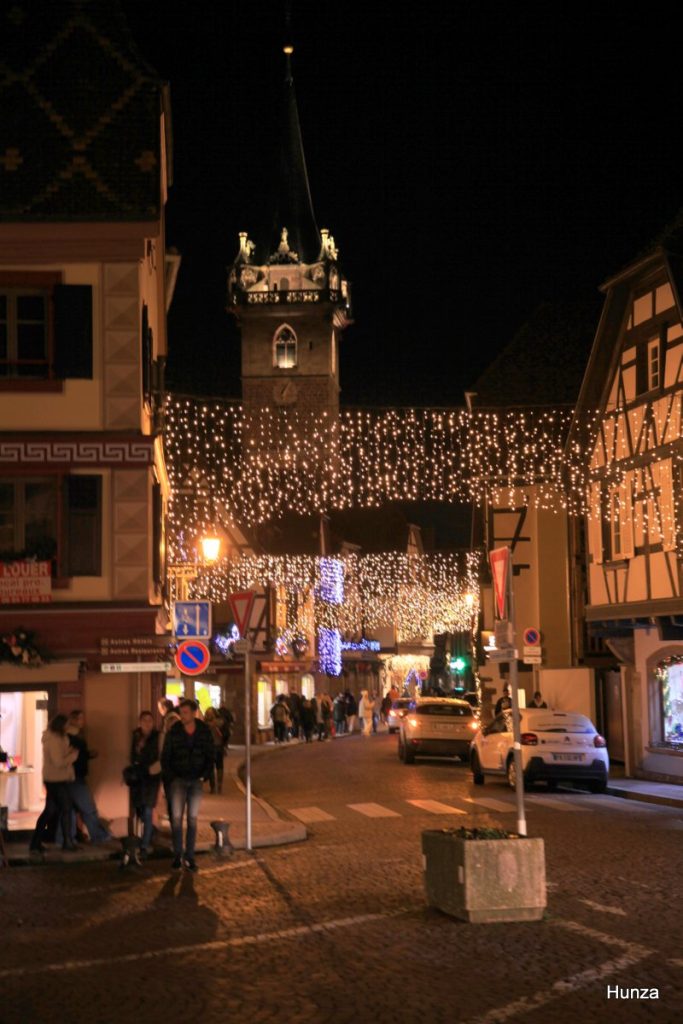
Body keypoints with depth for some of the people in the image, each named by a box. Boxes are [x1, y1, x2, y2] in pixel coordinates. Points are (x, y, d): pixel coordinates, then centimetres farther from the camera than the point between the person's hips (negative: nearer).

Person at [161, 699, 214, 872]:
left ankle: (189, 856, 9)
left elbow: (210, 756, 6)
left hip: (196, 780, 1)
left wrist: (205, 776, -4)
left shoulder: (204, 731, -1)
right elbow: (165, 757, 2)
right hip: (178, 779, -1)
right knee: (176, 817, -6)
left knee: (193, 819, 4)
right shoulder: (173, 732, -4)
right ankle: (177, 855, 3)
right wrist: (170, 777, -6)